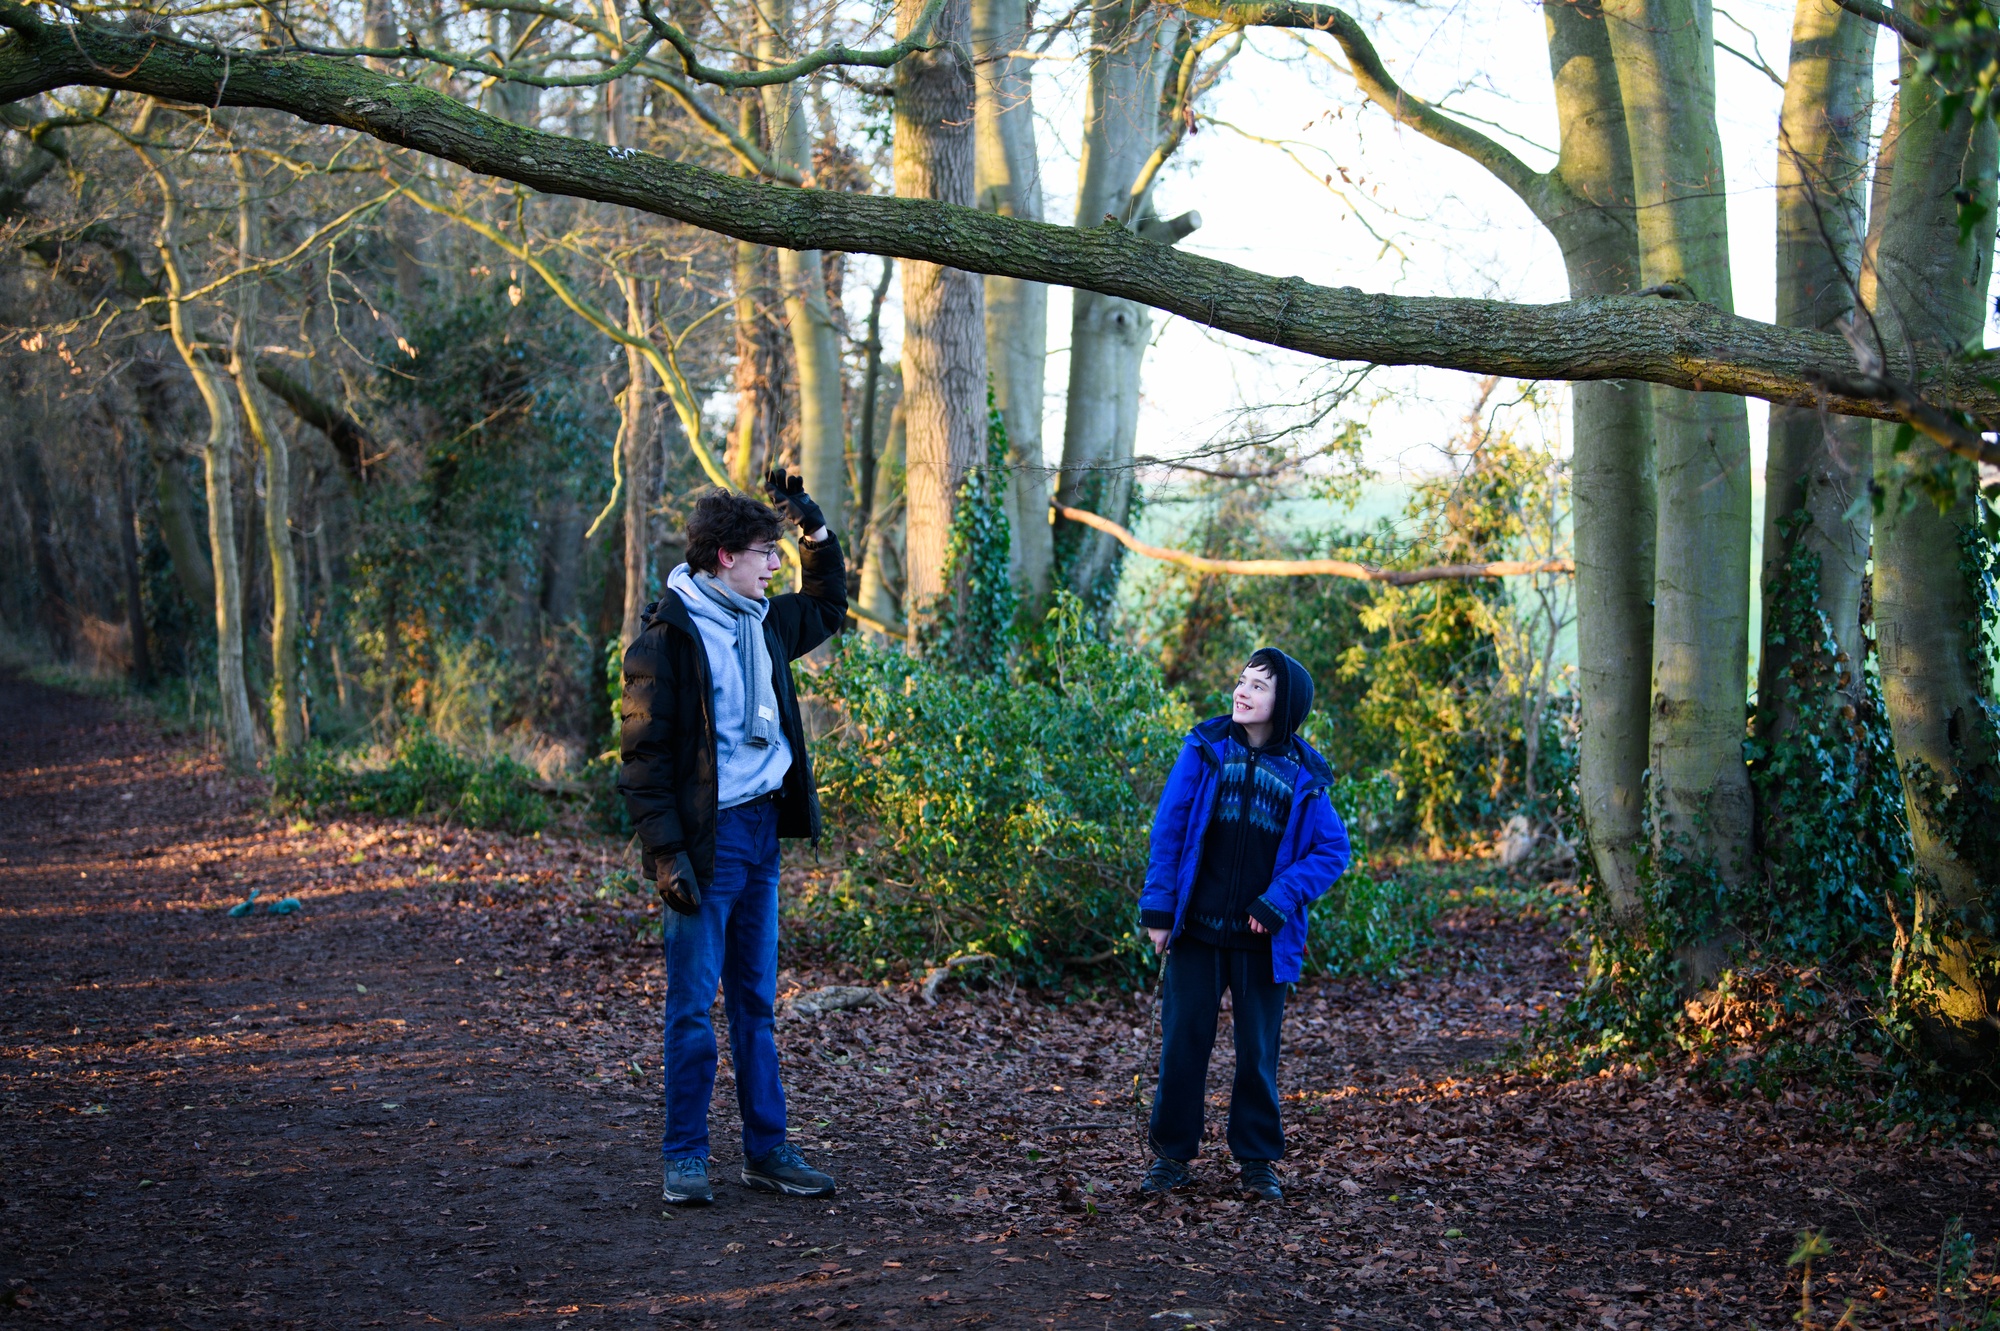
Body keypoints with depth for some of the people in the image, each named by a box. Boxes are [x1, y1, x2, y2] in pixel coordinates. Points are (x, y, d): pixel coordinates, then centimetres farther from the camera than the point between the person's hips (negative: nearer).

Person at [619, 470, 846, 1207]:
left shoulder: (762, 621, 11)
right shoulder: (668, 634, -11)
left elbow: (828, 606, 32)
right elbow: (644, 752, -13)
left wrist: (815, 525, 18)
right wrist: (666, 852, -19)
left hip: (762, 829, 7)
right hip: (707, 835, -7)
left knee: (756, 1000, 12)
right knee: (694, 1005, -1)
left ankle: (767, 1149, 18)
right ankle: (685, 1158, 8)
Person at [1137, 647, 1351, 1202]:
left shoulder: (1303, 775, 0)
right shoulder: (1205, 749, 0)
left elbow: (1333, 851, -1)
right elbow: (1168, 827, -1)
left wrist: (1279, 901, -13)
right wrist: (1159, 907, -6)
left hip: (1263, 938, 0)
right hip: (1196, 928, 0)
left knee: (1258, 1050, 9)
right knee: (1183, 1041, 4)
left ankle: (1257, 1159, 21)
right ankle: (1173, 1154, 16)